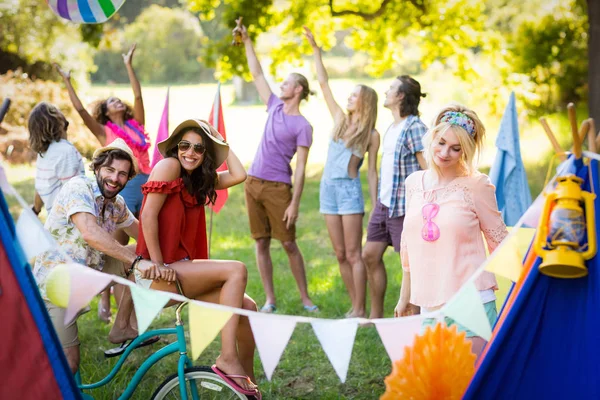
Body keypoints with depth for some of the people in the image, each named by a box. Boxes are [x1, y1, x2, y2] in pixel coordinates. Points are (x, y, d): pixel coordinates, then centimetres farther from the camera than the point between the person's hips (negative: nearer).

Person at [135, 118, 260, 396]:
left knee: (247, 307, -4)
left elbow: (239, 176, 5)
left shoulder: (198, 179, 15)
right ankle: (227, 358, -22)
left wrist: (221, 140, 10)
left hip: (181, 268, 8)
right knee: (236, 271, -22)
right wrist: (157, 265, -17)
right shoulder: (169, 166, -9)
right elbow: (148, 216, -16)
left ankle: (248, 384, 7)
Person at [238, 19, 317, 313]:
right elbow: (257, 74, 17)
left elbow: (300, 169, -11)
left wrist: (295, 204, -16)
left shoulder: (302, 127, -8)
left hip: (278, 187, -6)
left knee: (289, 244, 0)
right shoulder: (275, 107, 10)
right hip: (253, 182, 6)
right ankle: (270, 300, 11)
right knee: (261, 243, 6)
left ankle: (305, 298, 11)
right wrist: (247, 41, 16)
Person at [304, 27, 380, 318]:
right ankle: (354, 306, 13)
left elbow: (371, 172, 0)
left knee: (353, 254, -6)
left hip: (350, 190, -5)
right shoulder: (340, 119, 10)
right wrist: (315, 49, 10)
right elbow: (323, 83, 11)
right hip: (329, 188, 5)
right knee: (340, 255, 6)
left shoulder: (371, 134, 0)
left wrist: (376, 207, -4)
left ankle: (359, 310, -3)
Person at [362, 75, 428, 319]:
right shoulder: (391, 128, 14)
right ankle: (376, 315, 24)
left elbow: (428, 169, -16)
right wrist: (378, 204, 19)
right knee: (370, 255, 12)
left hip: (404, 206, -9)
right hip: (383, 204, 9)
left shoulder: (414, 127, -13)